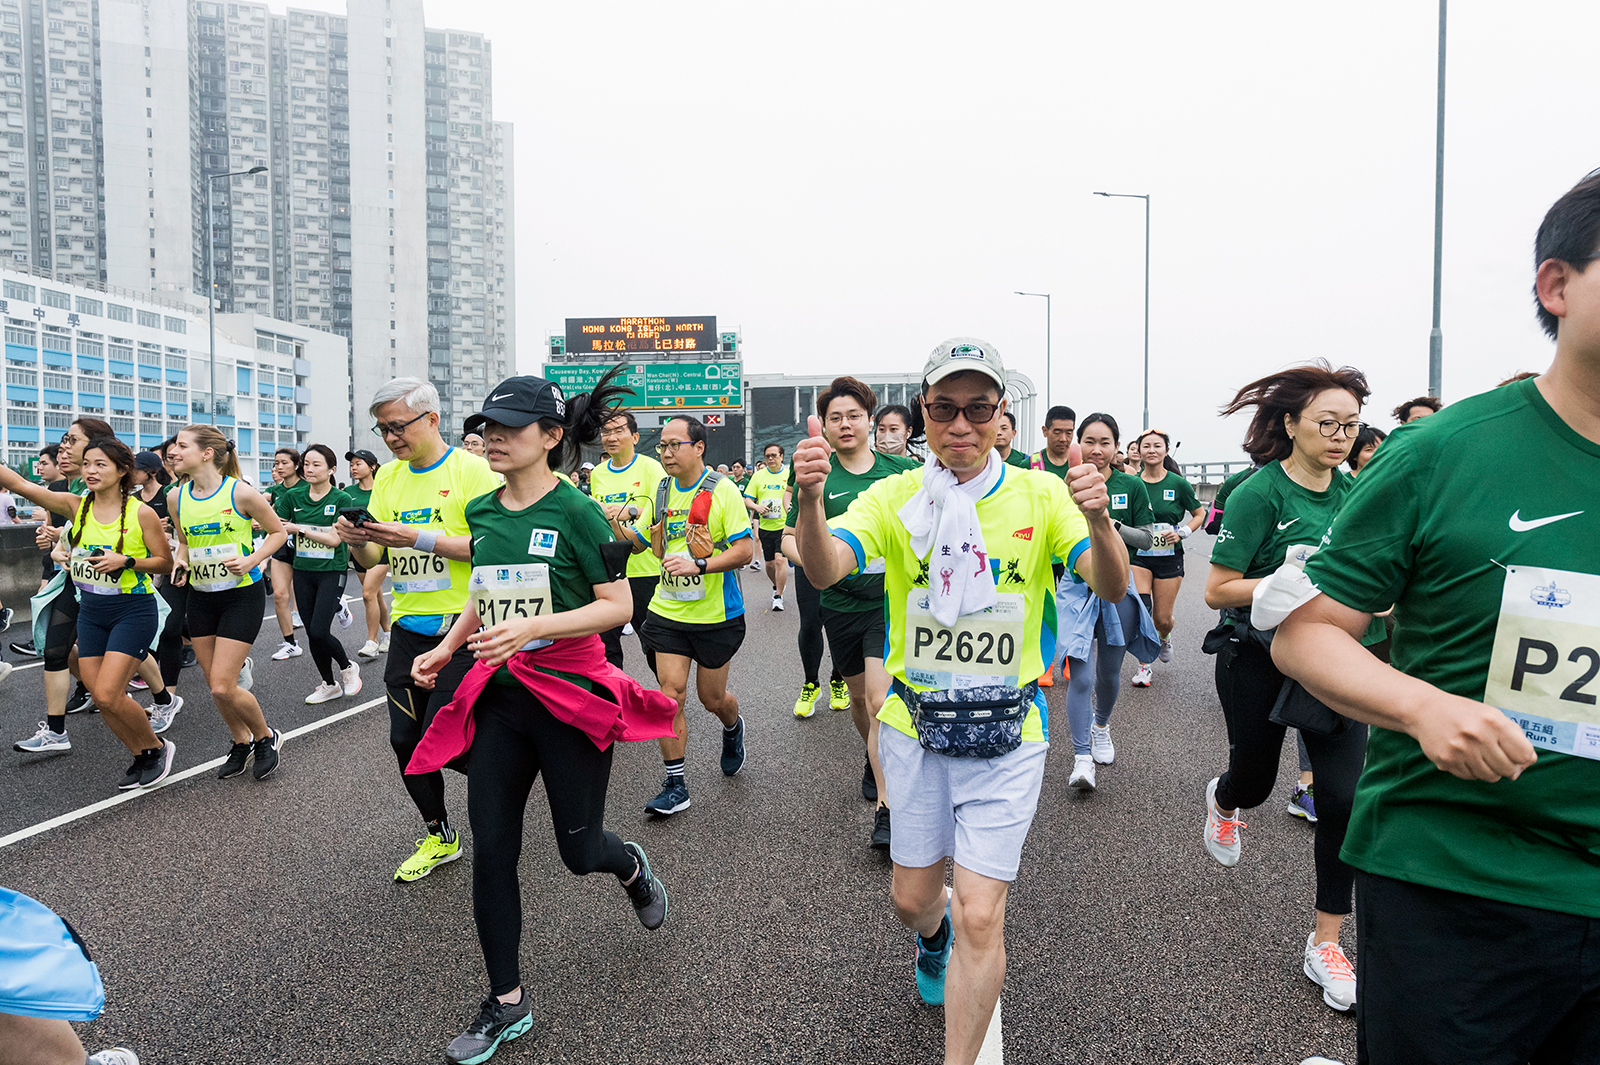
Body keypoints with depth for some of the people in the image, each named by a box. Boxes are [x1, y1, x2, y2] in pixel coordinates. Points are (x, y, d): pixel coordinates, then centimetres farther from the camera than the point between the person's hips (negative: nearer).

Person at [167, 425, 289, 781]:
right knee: (214, 683, 10)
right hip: (201, 596, 6)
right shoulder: (176, 496, 2)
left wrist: (251, 560, -17)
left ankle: (266, 737, 16)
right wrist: (181, 563, -2)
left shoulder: (240, 493, -14)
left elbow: (278, 532, -2)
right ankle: (241, 742, 33)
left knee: (223, 687, -9)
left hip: (242, 594, -6)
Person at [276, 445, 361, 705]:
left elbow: (334, 538, -14)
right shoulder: (293, 496, 4)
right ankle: (330, 684, 24)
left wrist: (299, 529, -13)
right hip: (303, 571, 5)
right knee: (311, 634, 8)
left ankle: (348, 668, 15)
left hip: (332, 571, -4)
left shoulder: (341, 499, -7)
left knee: (319, 632, -13)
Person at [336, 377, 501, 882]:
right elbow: (372, 559, 13)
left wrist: (418, 538, -22)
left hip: (460, 627, -6)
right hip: (408, 628, 7)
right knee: (405, 740, 9)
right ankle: (439, 836, 29)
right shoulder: (388, 477, 11)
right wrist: (356, 540, -9)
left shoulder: (472, 470, -9)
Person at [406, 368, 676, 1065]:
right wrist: (445, 648, 9)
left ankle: (632, 867, 45)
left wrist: (531, 627, -25)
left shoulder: (575, 512, -13)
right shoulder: (481, 512, 5)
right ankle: (506, 1002, 24)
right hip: (499, 695, 6)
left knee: (578, 850, 6)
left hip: (570, 694, -5)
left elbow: (618, 606, -15)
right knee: (490, 850, 6)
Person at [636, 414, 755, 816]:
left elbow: (745, 551, -17)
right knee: (671, 692, -3)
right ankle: (675, 786, 8)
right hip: (668, 611, 4)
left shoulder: (722, 490, -12)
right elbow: (637, 541, 15)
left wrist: (698, 565, -28)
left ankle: (733, 727, 46)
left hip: (716, 615, -4)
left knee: (711, 698, 10)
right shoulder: (663, 490, 5)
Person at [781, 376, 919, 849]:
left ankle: (887, 807, -4)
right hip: (840, 602, 2)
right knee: (858, 694, 19)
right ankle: (873, 759, 49)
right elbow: (790, 538, 3)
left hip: (892, 601, -2)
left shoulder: (902, 469, 0)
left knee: (881, 699, -13)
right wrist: (809, 559, -18)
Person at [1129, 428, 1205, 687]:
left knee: (1163, 618, 4)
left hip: (1169, 557, 0)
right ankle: (1144, 667, 1)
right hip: (1138, 556, 0)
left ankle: (1165, 638, 43)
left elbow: (1200, 514, 8)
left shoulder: (1178, 484, -3)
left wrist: (1182, 532, -7)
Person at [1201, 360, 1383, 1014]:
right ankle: (1223, 799, 56)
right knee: (1255, 780, 15)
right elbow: (1217, 591, -19)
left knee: (1344, 794, -5)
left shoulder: (1353, 490, 1)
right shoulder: (1260, 494, -16)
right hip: (1258, 659, -4)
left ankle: (1325, 944, 12)